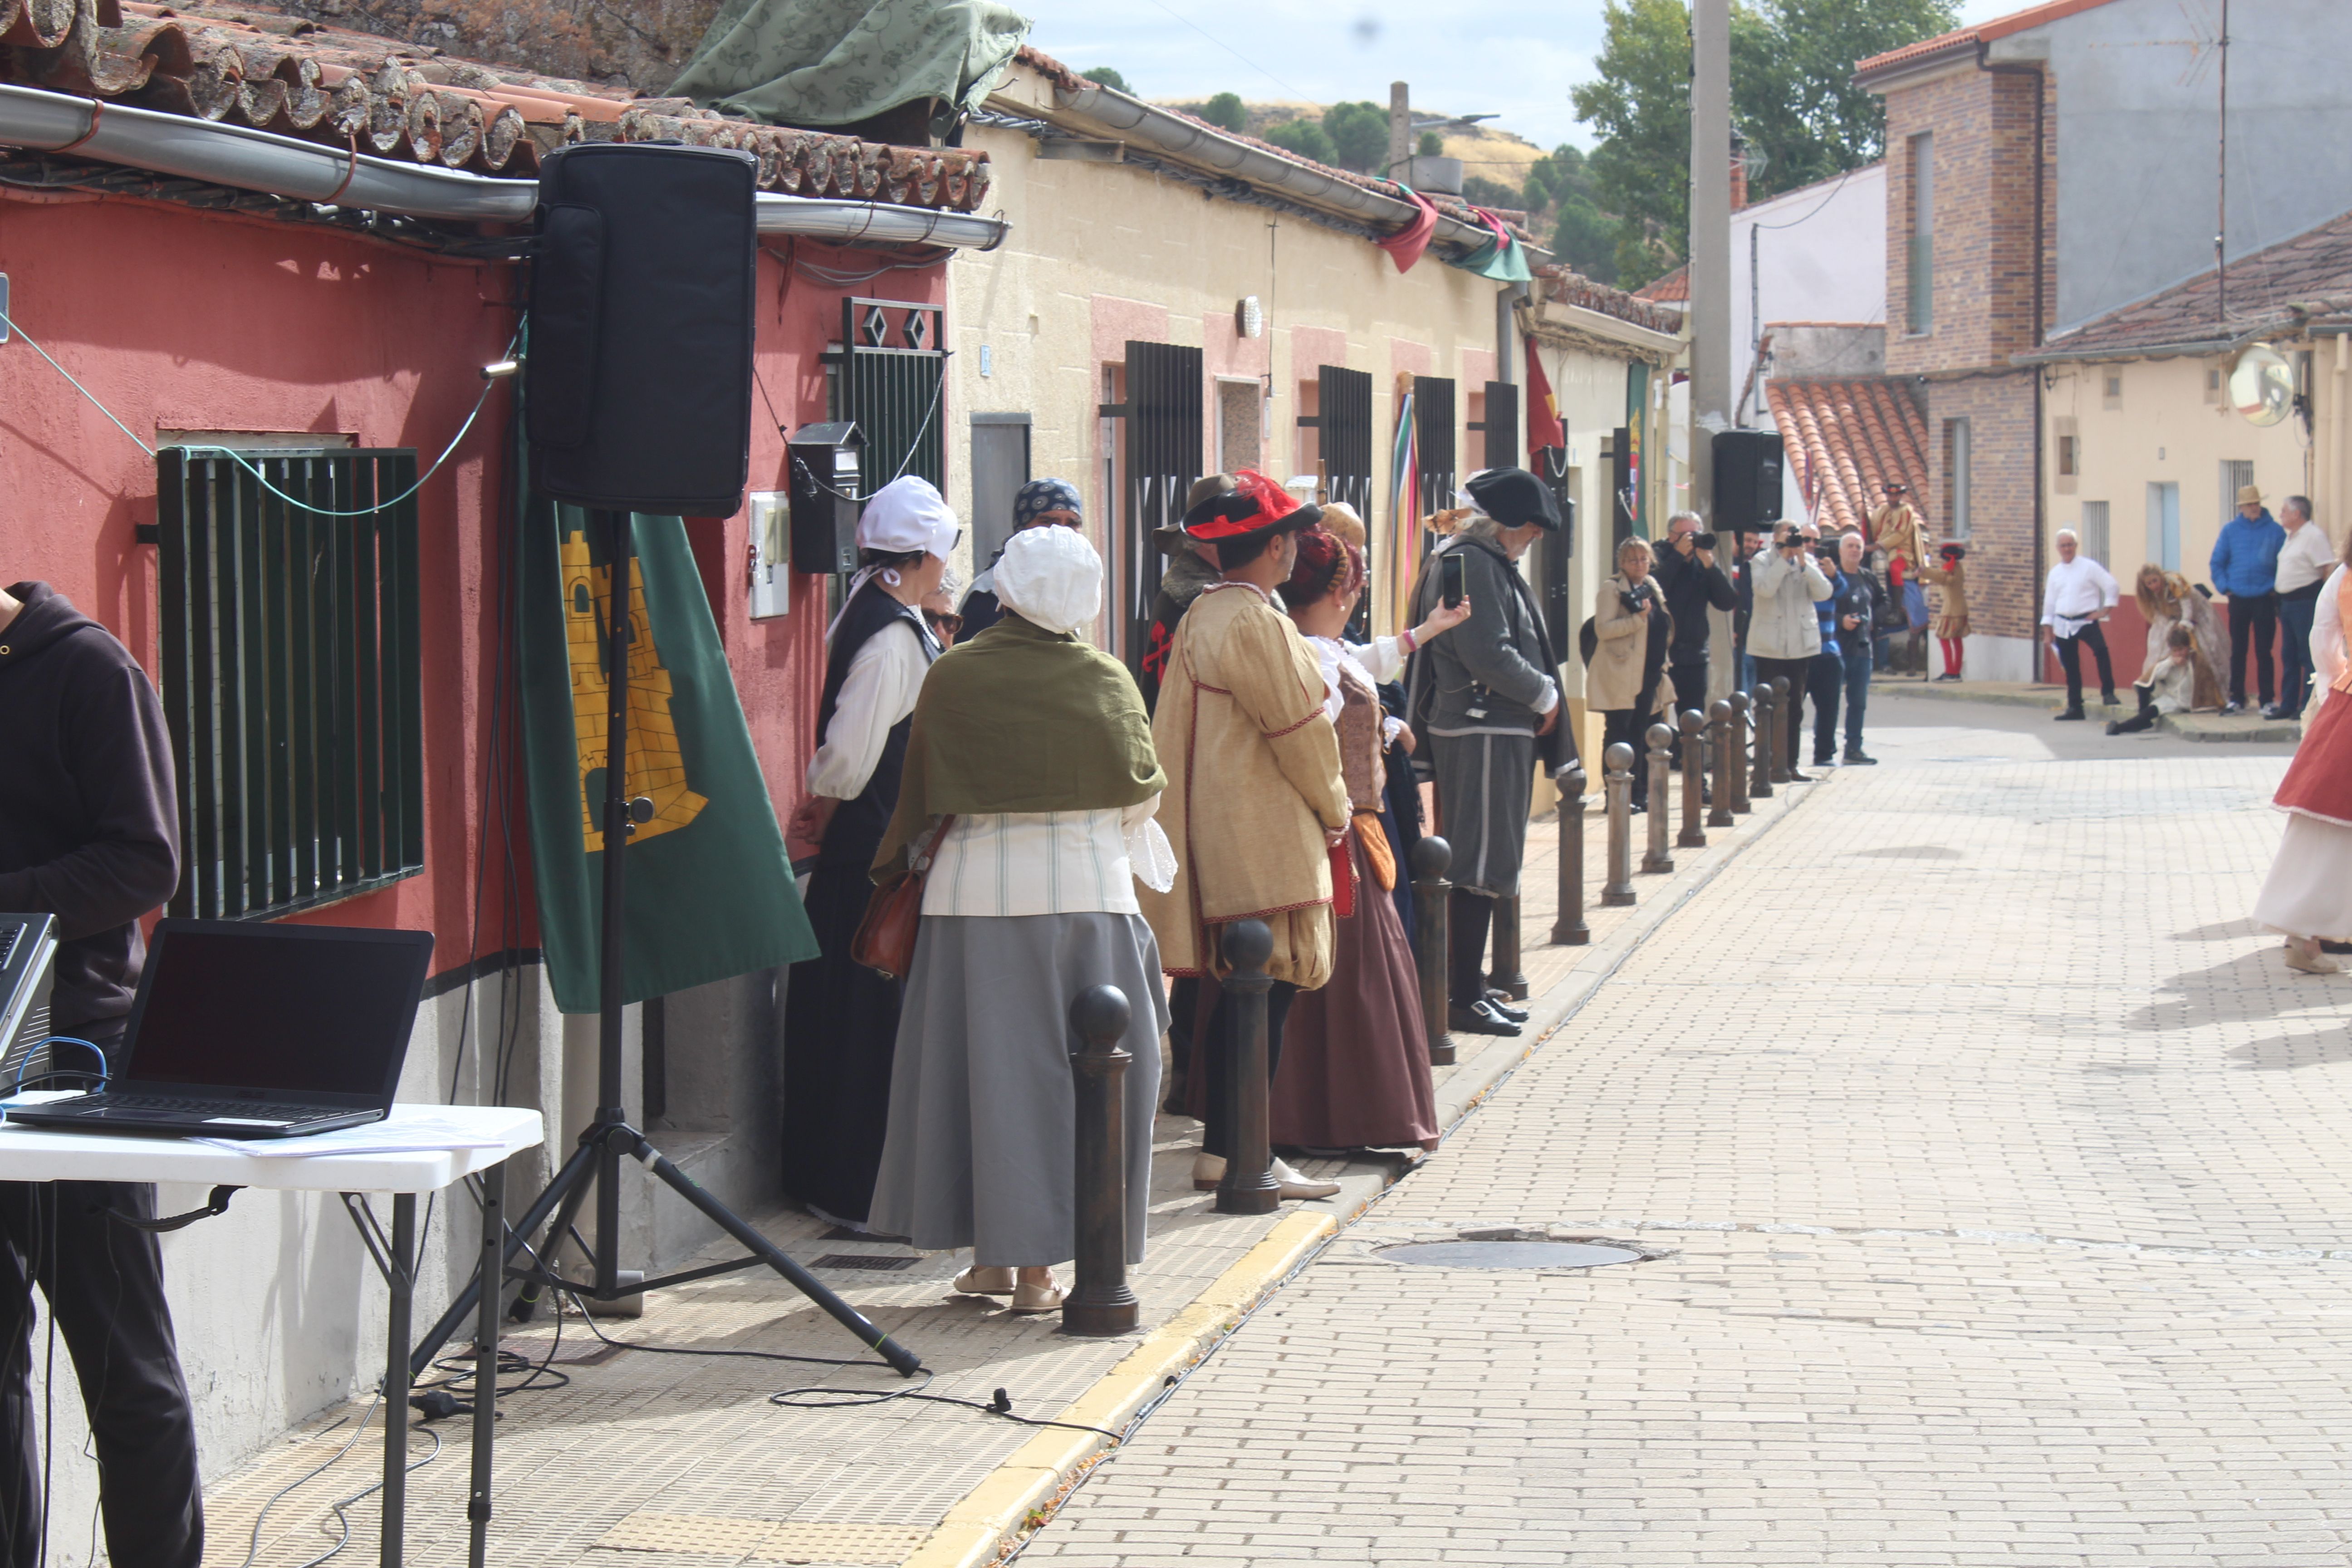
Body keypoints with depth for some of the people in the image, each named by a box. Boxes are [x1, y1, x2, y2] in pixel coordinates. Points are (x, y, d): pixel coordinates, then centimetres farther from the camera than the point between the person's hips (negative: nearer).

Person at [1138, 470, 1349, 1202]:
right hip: (1264, 837, -10)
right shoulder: (1255, 624, -17)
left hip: (1219, 832, 10)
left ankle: (1220, 1150, 15)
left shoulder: (1200, 617, 14)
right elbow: (1300, 729, -14)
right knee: (1266, 995, -6)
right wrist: (1335, 809, 2)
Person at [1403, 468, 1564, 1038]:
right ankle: (1464, 999, -3)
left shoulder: (1485, 561, 18)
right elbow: (1489, 654, -22)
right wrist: (1545, 696, -10)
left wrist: (1539, 695, 7)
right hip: (1481, 731, -11)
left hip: (1494, 728, 11)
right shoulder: (1470, 564, -16)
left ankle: (1471, 987, 21)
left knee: (1484, 862, 15)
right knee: (1479, 866, -7)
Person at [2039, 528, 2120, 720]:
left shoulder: (2089, 567, -3)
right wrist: (2048, 628, 15)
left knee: (2101, 650, -30)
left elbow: (2111, 586, -4)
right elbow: (2049, 601, 17)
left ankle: (2108, 692, -22)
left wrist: (2106, 610, -7)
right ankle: (2075, 707, 17)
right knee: (2070, 667, 8)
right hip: (2063, 625, 5)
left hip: (2086, 621, -5)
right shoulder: (2055, 573, 12)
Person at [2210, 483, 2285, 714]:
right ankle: (2237, 699, 10)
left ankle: (2267, 700, 7)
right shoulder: (2230, 530, 4)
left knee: (2264, 651, 2)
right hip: (2239, 600, 2)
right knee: (2238, 651, 5)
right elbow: (2217, 563, 7)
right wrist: (2224, 587, -3)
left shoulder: (2275, 531, -1)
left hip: (2265, 600, -2)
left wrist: (2276, 589, -7)